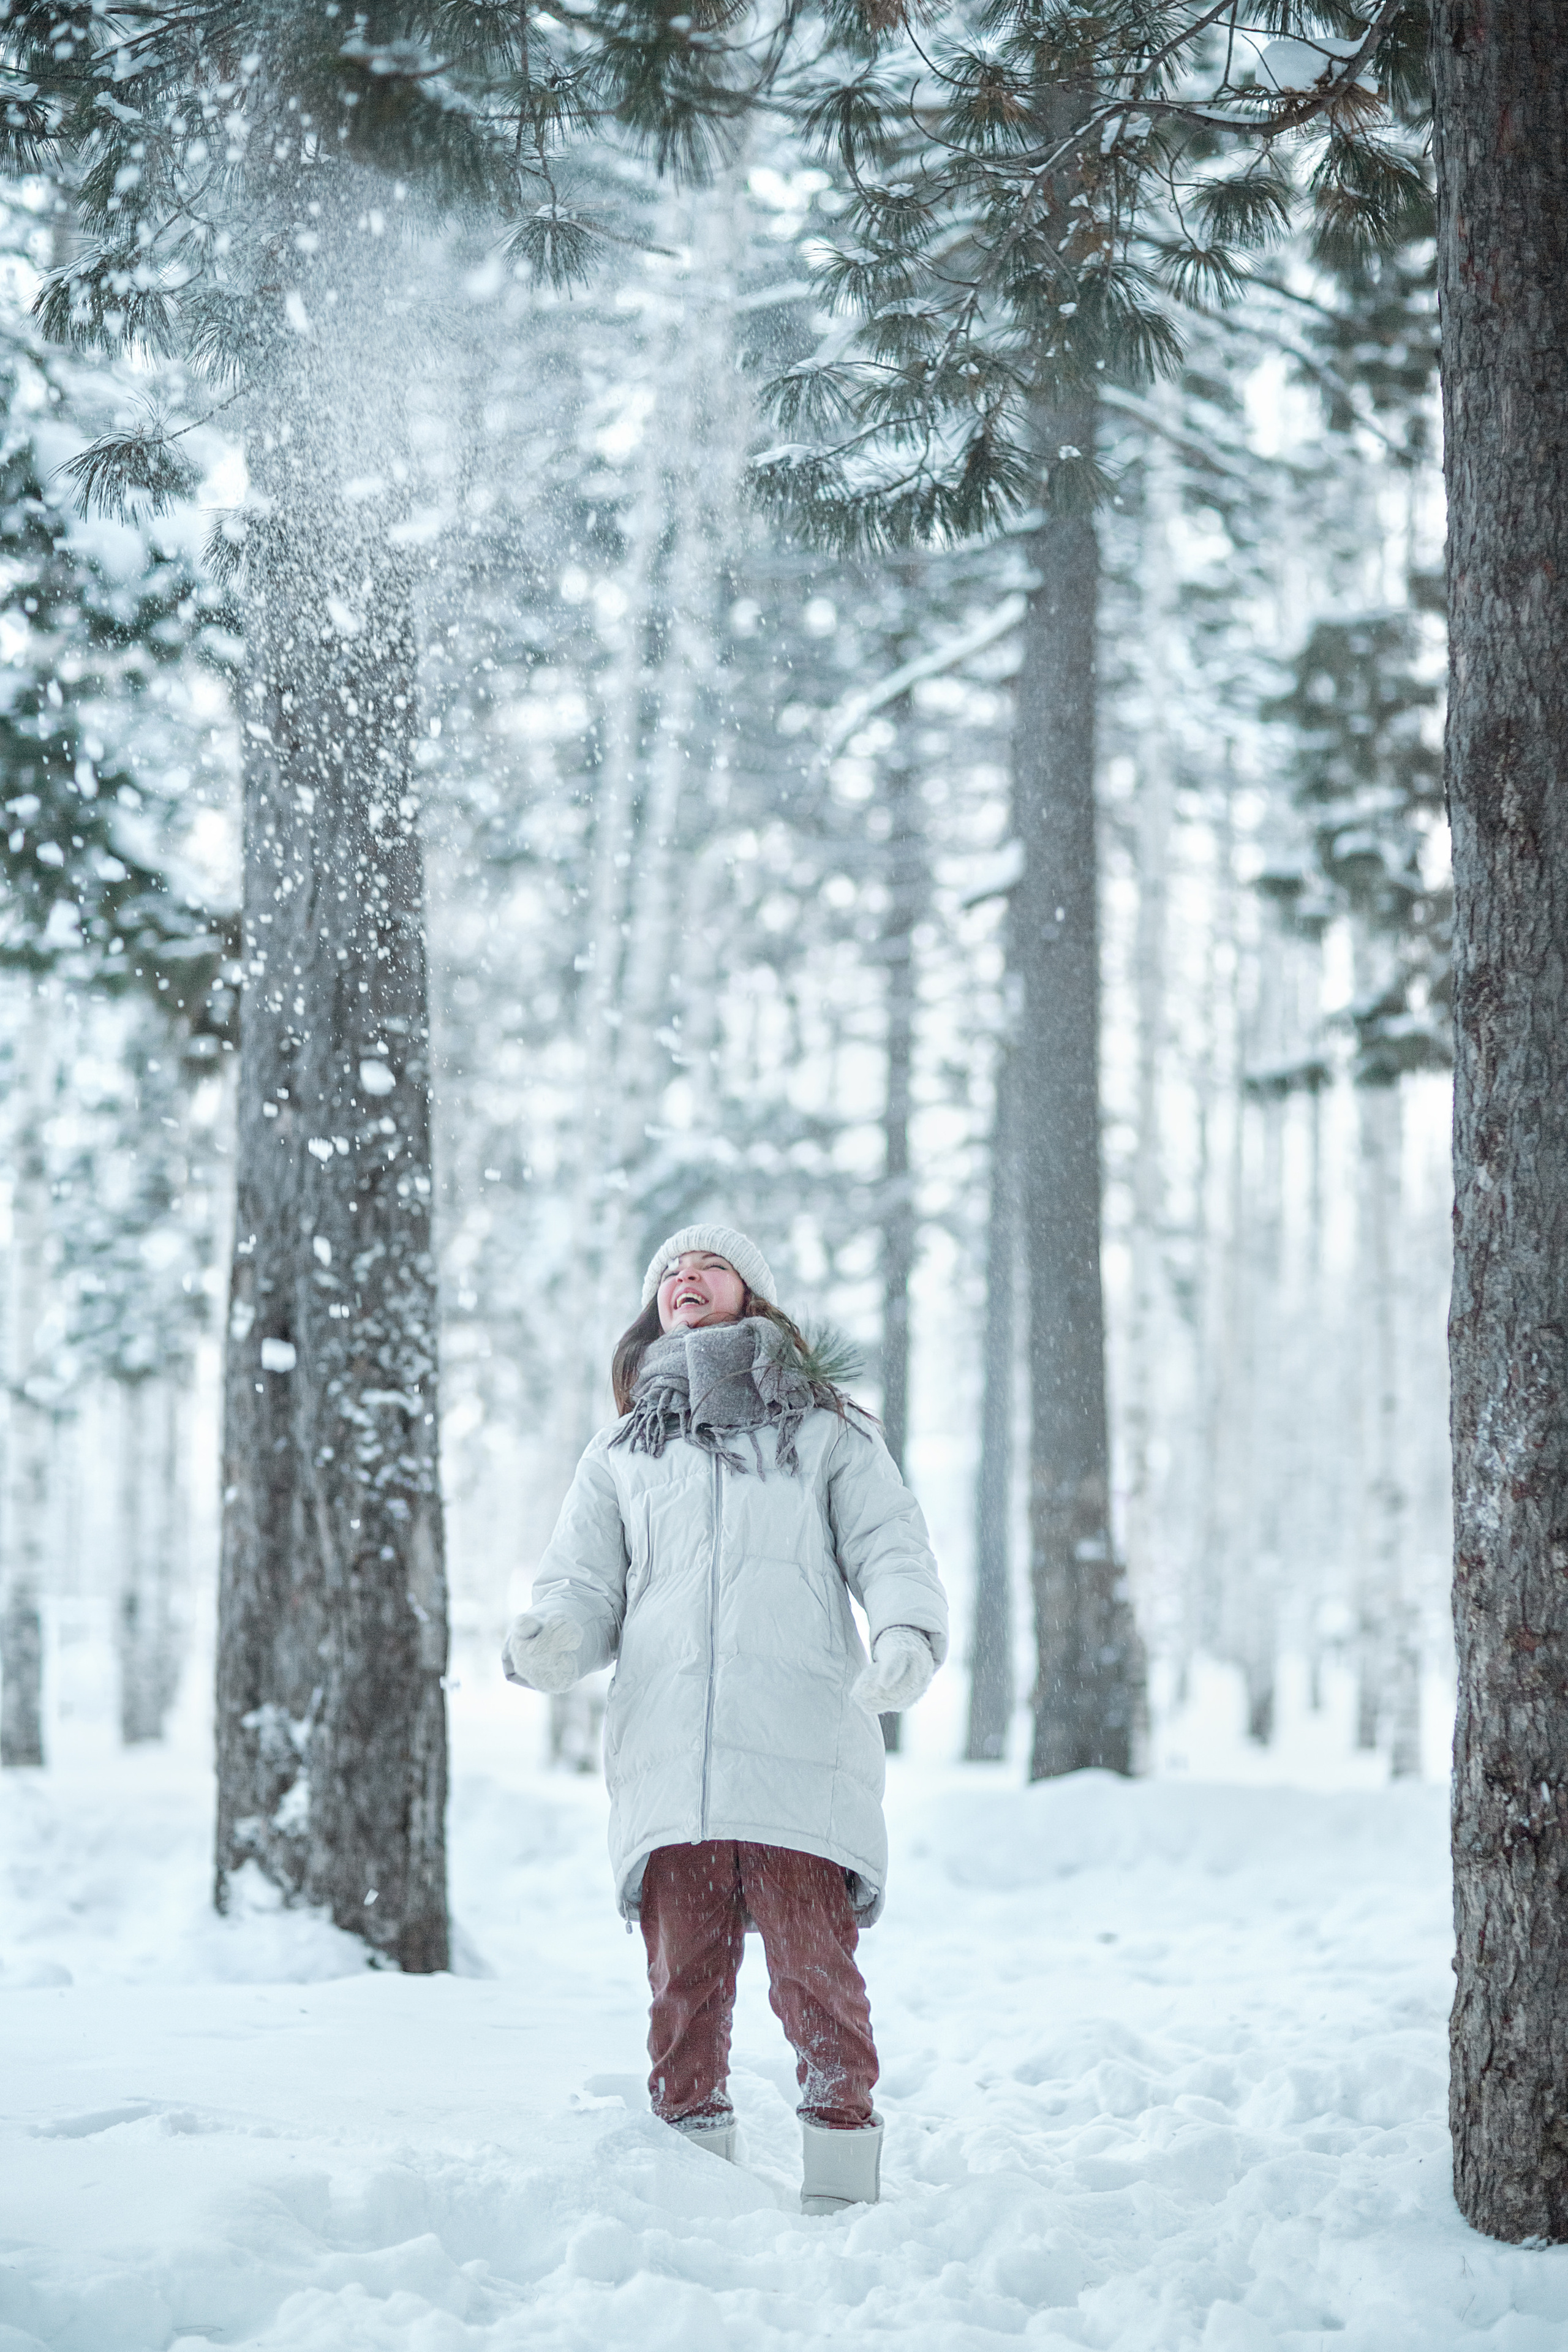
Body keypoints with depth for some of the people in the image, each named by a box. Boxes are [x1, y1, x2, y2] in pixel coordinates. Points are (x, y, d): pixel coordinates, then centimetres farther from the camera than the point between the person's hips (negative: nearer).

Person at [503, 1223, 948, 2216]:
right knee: (684, 1978, 1)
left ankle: (843, 2182, 0)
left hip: (800, 1759, -2)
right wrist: (549, 1640, -8)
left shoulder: (828, 1433, 17)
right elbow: (583, 1585, 16)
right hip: (666, 1762, 2)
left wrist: (907, 1637, -14)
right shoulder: (619, 1456, 24)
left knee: (815, 1973, -8)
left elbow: (892, 1553, 8)